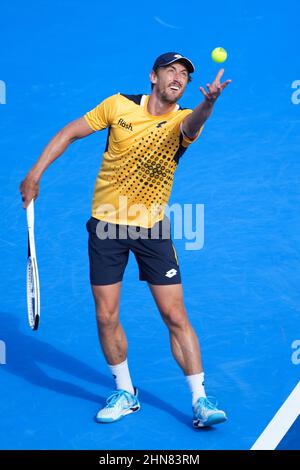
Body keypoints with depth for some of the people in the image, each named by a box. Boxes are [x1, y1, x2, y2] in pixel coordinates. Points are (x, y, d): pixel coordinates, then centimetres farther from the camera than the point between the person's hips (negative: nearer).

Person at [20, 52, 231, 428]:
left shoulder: (182, 120, -8)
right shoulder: (119, 105, -3)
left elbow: (192, 124, -34)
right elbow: (70, 133, 7)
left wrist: (208, 102, -57)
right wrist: (35, 173, 0)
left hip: (152, 228, -1)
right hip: (106, 226, 1)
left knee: (175, 316, -3)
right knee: (106, 317, 3)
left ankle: (199, 401, 7)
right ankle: (125, 392, 23)